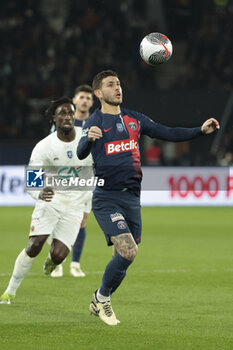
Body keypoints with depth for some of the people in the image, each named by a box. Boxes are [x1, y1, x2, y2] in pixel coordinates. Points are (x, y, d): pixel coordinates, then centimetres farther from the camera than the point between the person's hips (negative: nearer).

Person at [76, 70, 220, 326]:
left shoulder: (134, 119, 12)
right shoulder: (94, 121, -6)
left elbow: (167, 134, 12)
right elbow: (81, 154, -21)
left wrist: (201, 130, 0)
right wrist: (89, 138, -44)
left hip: (132, 198, 6)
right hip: (106, 199, -6)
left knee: (125, 256, 9)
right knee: (128, 251, -20)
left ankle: (99, 303, 30)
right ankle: (102, 298, 3)